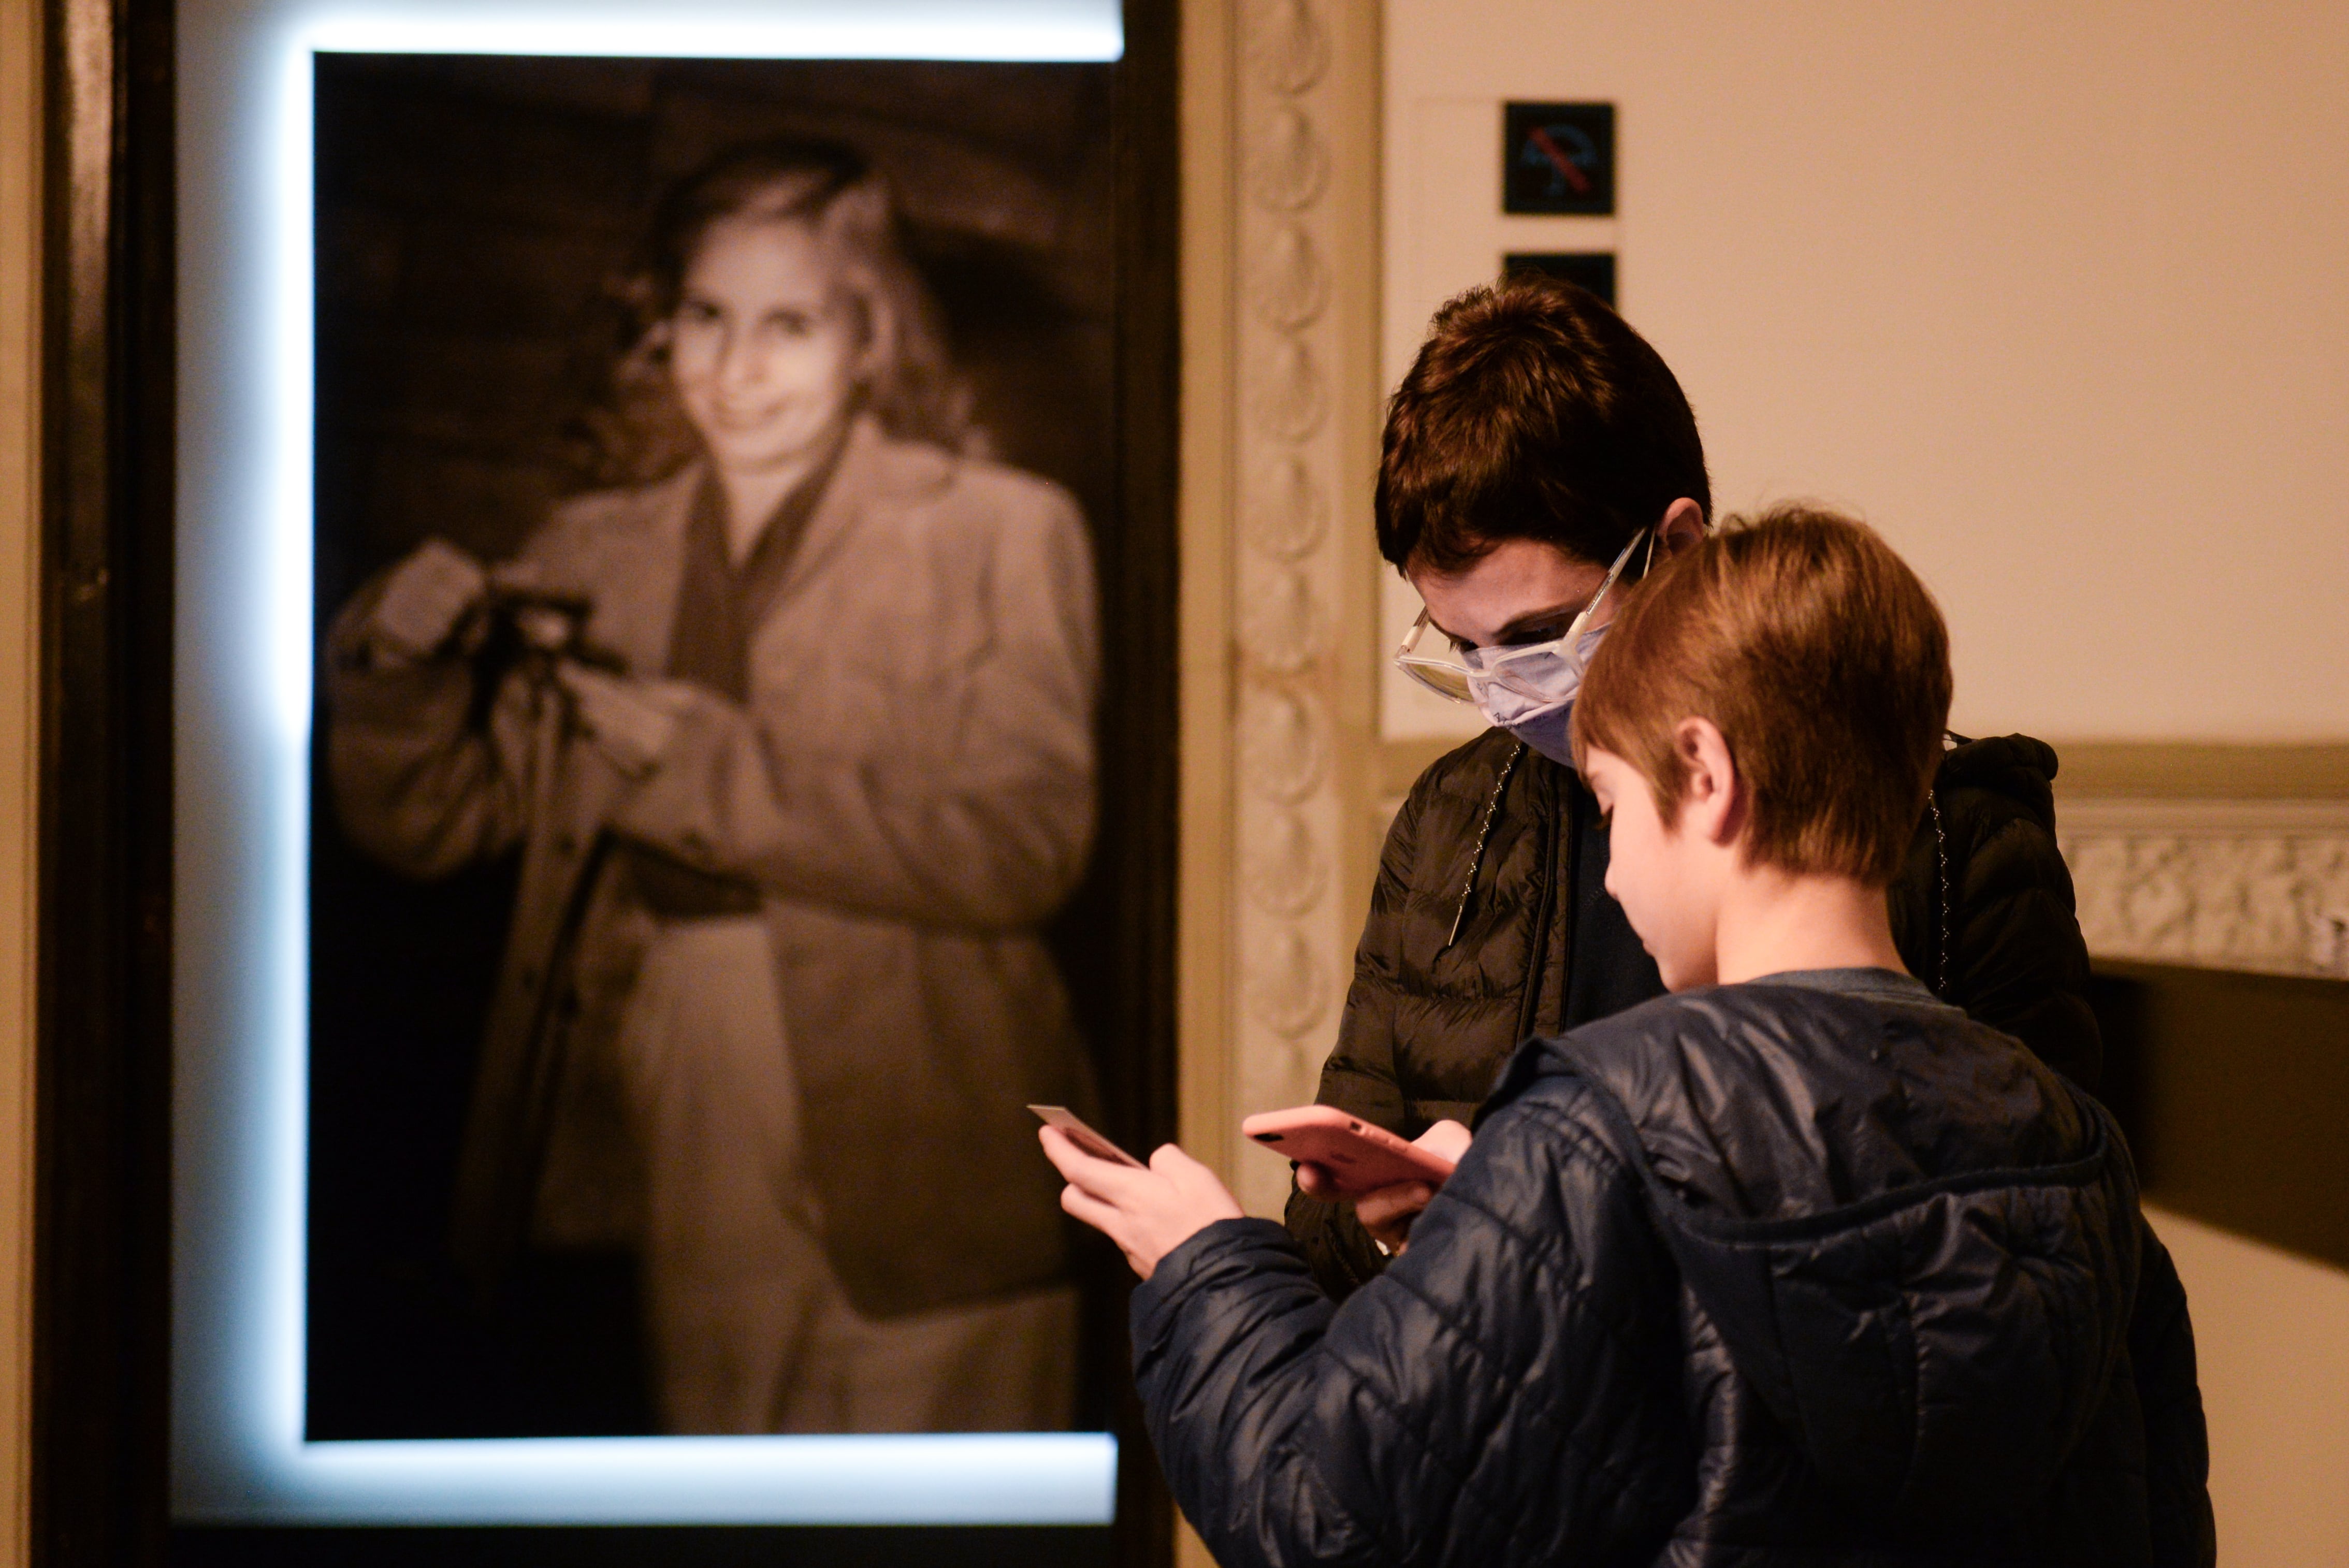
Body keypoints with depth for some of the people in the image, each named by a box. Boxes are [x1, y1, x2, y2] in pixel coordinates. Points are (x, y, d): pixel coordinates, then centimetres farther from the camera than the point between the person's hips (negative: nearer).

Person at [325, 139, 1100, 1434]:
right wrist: (401, 661, -8)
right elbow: (424, 825, 13)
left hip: (913, 1184, -3)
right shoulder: (596, 554, 12)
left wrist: (714, 769, -18)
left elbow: (1025, 849, -12)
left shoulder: (998, 533, 0)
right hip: (677, 1163, 3)